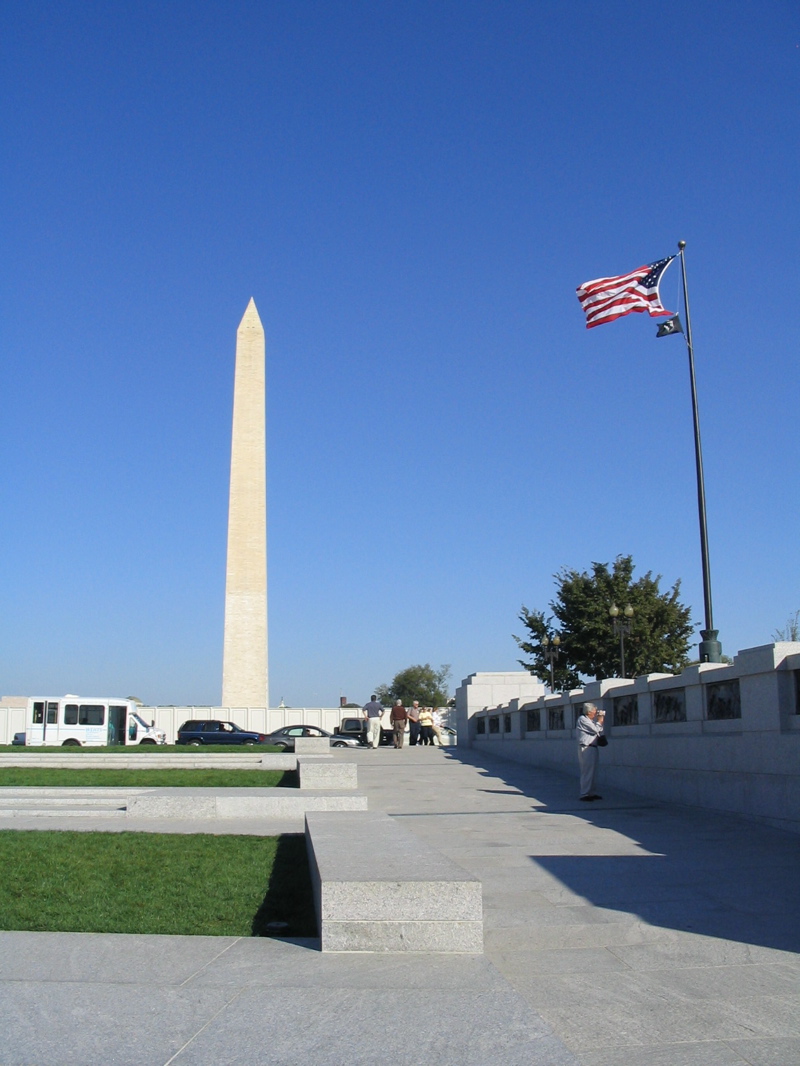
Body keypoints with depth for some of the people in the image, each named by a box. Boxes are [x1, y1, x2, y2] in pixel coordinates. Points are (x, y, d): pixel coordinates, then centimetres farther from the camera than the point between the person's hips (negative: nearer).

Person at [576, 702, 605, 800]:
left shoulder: (589, 720, 21)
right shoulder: (582, 719, -11)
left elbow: (599, 730, 20)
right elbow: (595, 730, -16)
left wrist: (600, 720, 11)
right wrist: (599, 721, -2)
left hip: (592, 748, 10)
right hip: (586, 748, -10)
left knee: (592, 772, 12)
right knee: (587, 772, -10)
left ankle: (591, 793, 18)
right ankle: (584, 794, -8)